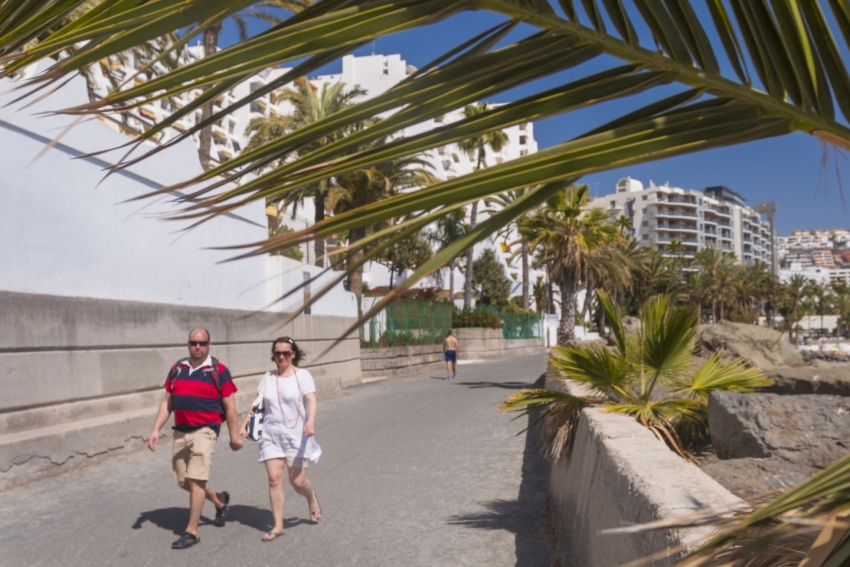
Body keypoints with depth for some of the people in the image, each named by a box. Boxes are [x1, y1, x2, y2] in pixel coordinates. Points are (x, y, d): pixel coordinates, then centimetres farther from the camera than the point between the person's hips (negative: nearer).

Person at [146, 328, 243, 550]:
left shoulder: (218, 371, -6)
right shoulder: (177, 369, 8)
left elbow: (230, 407, -4)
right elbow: (167, 402, 13)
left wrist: (234, 436, -3)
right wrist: (156, 430, 4)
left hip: (204, 431, -6)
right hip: (180, 432, 6)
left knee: (195, 480, -9)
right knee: (183, 482, 13)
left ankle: (192, 531, 3)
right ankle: (220, 501, 36)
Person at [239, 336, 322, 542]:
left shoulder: (302, 375, -5)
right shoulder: (268, 378, 10)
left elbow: (311, 401, -17)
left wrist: (310, 421, -33)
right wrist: (243, 425, 5)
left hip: (296, 435, -3)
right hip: (271, 435, 4)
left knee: (297, 481, -1)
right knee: (274, 478, -4)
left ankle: (312, 499, 33)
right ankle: (278, 525, 7)